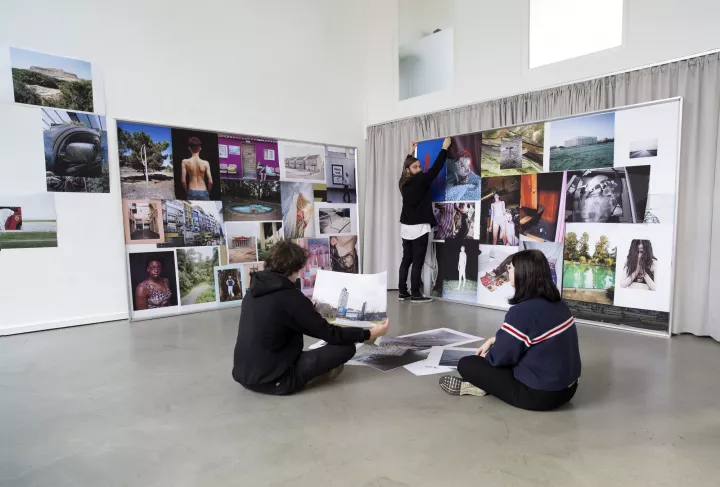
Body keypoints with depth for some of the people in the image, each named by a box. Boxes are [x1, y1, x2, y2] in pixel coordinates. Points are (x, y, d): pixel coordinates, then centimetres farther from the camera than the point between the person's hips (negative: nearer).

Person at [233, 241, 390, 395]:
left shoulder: (253, 292, 5)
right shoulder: (289, 297, -18)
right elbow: (331, 334, -11)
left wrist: (309, 311, 39)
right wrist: (370, 333, 0)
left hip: (244, 375, 9)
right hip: (273, 381, -8)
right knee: (346, 347, -8)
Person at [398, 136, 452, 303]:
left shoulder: (403, 182, 8)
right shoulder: (419, 180, -13)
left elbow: (407, 166, 28)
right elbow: (435, 169, -12)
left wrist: (410, 153, 39)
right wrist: (444, 148, -3)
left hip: (406, 227, 8)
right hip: (419, 227, -8)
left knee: (406, 260, 11)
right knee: (417, 262, -2)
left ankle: (402, 292, 15)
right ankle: (415, 294, 2)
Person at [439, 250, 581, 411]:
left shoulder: (522, 311, -24)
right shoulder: (558, 304, 2)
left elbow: (502, 356, -14)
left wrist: (485, 356, 7)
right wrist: (493, 340, 15)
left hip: (540, 395, -8)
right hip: (567, 388, 8)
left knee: (466, 364, -3)